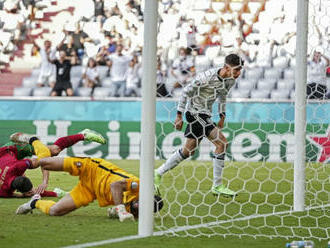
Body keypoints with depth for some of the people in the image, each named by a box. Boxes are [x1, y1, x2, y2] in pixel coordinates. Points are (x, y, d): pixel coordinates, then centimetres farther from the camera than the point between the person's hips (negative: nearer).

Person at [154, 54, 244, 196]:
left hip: (205, 115, 9)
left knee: (188, 151, 11)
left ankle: (158, 174, 22)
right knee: (222, 142, -17)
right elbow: (186, 92, -14)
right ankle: (217, 186, -11)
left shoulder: (230, 80, 0)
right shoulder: (207, 76, -23)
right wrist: (179, 116, -12)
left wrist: (222, 116, 18)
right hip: (195, 112, -9)